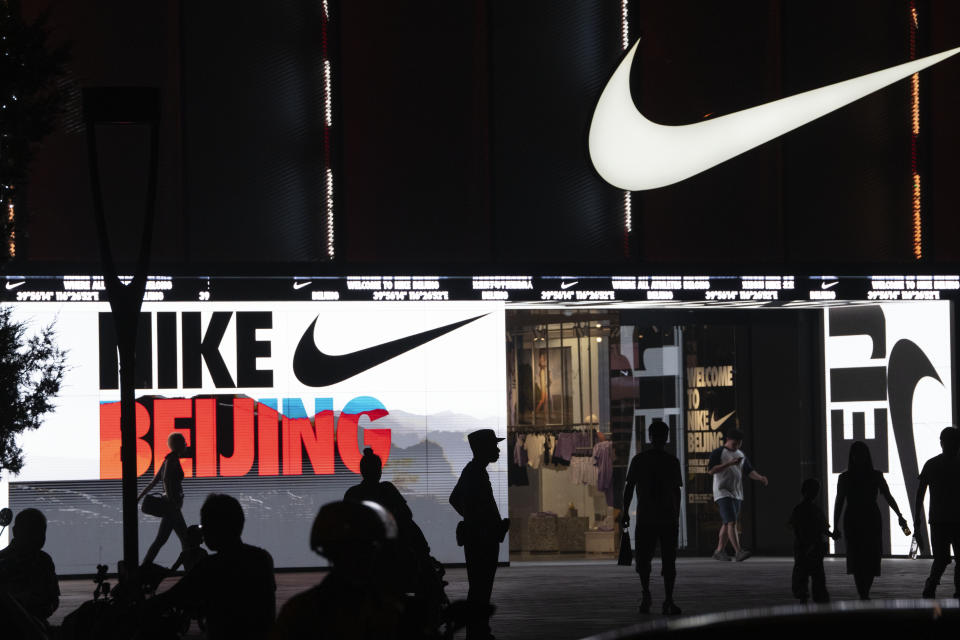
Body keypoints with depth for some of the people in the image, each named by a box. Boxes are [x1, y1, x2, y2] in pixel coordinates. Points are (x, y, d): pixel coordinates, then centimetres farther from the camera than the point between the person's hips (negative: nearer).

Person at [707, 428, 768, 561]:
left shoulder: (741, 455, 17)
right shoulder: (718, 453, -4)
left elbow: (749, 471, 15)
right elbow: (710, 470, -14)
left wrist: (760, 478, -5)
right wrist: (729, 463, -22)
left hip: (737, 494, 7)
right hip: (722, 492, -7)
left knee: (727, 524, 9)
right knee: (731, 522, -18)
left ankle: (719, 551, 17)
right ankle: (738, 551, -27)